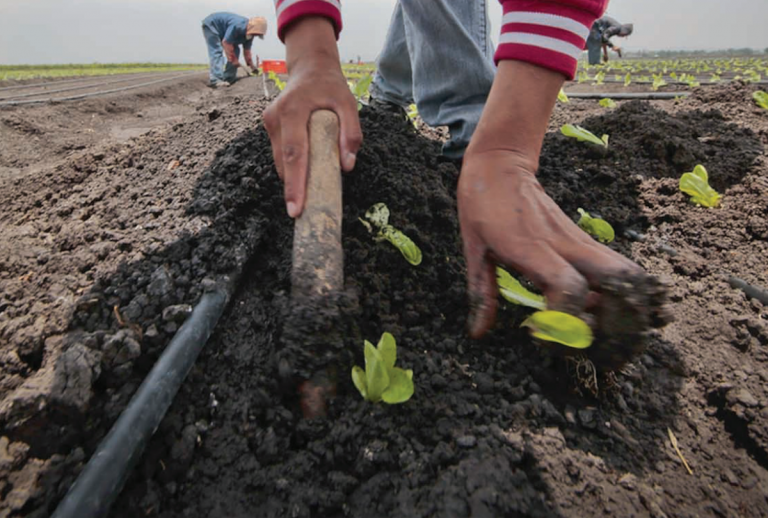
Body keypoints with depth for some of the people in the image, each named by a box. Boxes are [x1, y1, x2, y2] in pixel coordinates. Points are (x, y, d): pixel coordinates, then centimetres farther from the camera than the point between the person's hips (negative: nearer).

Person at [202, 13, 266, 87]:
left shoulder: (249, 34, -10)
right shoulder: (237, 26, -37)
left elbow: (247, 51, -1)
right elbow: (226, 42, -33)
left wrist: (251, 66, -4)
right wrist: (233, 59, -27)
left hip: (222, 30, 9)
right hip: (210, 24, -9)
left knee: (235, 50, 1)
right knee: (216, 52, -21)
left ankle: (228, 78, 1)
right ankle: (215, 80, -29)